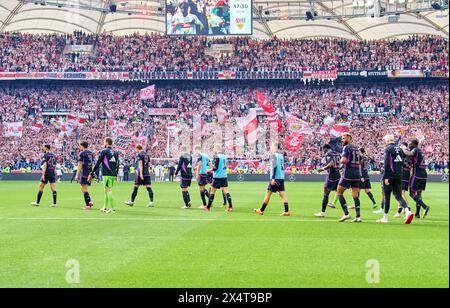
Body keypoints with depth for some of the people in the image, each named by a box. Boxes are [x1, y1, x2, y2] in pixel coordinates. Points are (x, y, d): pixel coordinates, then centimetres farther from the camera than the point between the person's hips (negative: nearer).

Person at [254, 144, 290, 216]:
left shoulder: (274, 155, -8)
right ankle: (286, 211, -5)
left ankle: (261, 210, 8)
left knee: (268, 193, 1)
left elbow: (274, 167, -18)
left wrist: (273, 178, -20)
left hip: (276, 178, -7)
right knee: (282, 194, 2)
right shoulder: (281, 155, 15)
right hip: (281, 178, 7)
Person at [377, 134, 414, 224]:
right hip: (399, 175, 6)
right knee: (398, 196, 6)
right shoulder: (399, 149, 13)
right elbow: (401, 162, 16)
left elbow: (386, 164, -16)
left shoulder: (388, 149, -8)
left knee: (387, 196, 5)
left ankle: (385, 218, 12)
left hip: (390, 176, -6)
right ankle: (408, 211, -17)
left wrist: (386, 177, -17)